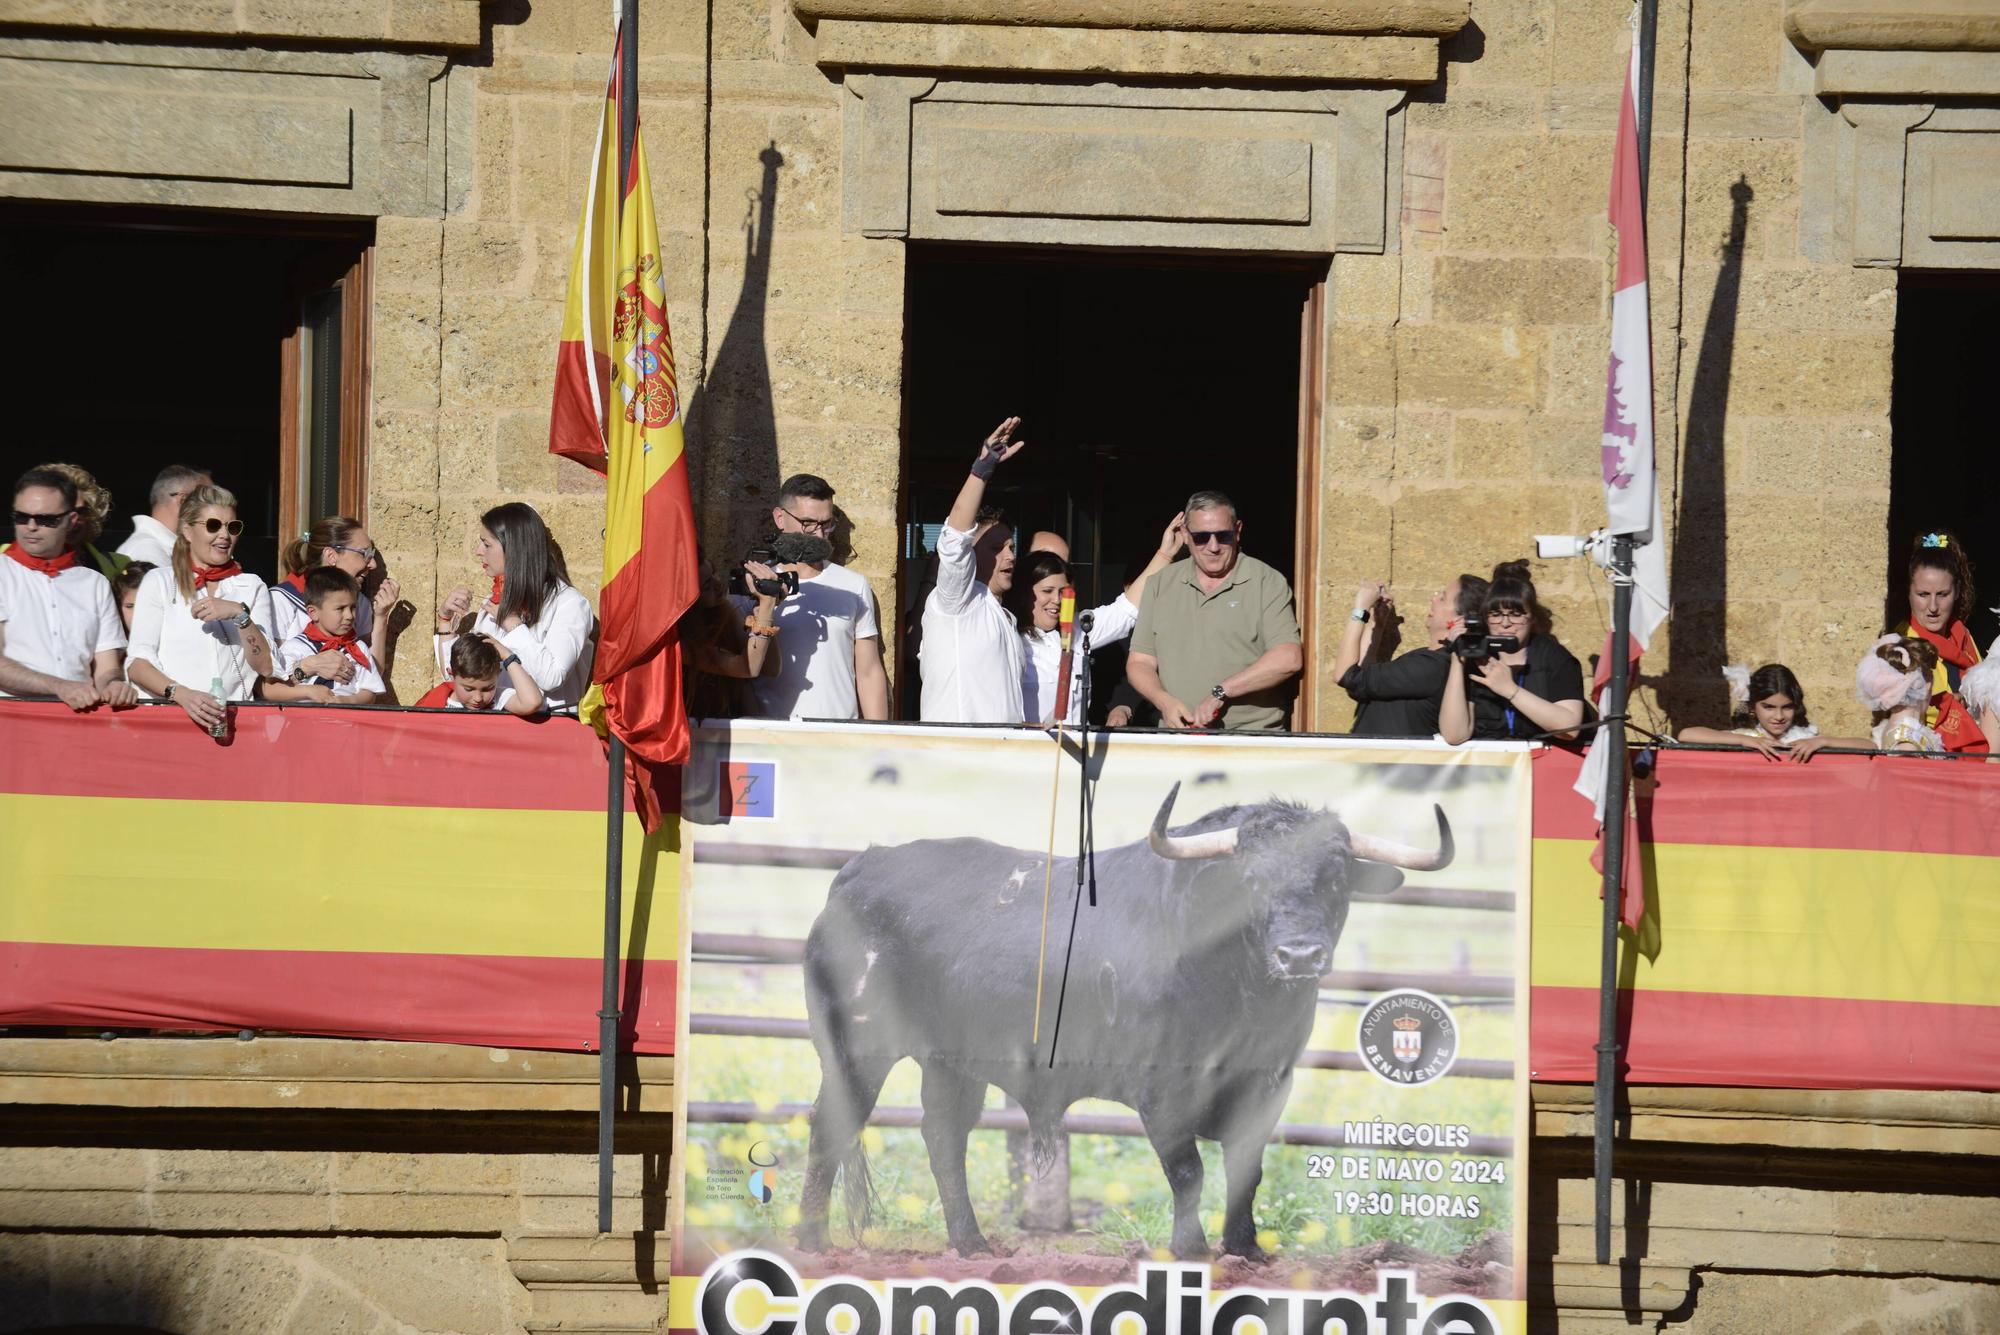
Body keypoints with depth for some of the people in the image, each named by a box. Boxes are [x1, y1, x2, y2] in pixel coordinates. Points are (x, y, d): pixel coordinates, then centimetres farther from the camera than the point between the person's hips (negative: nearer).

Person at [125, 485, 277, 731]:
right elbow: (137, 663, -1)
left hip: (233, 715, 1)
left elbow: (266, 667, 8)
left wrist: (240, 614, -6)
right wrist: (181, 694, -18)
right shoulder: (159, 582, 11)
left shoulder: (252, 587, 19)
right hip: (170, 712, -1)